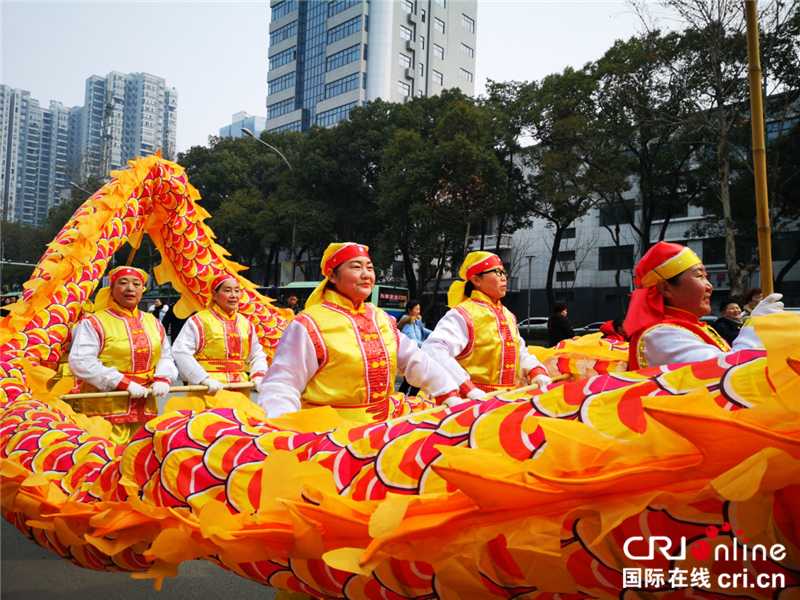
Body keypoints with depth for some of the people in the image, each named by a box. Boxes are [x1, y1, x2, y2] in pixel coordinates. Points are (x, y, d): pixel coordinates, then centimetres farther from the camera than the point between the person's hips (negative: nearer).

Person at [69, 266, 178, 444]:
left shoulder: (153, 323, 16)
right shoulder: (94, 323, -1)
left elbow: (166, 356, 19)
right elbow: (80, 362, -11)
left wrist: (163, 378, -5)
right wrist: (123, 383, -17)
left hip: (145, 408, 5)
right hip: (105, 408, -5)